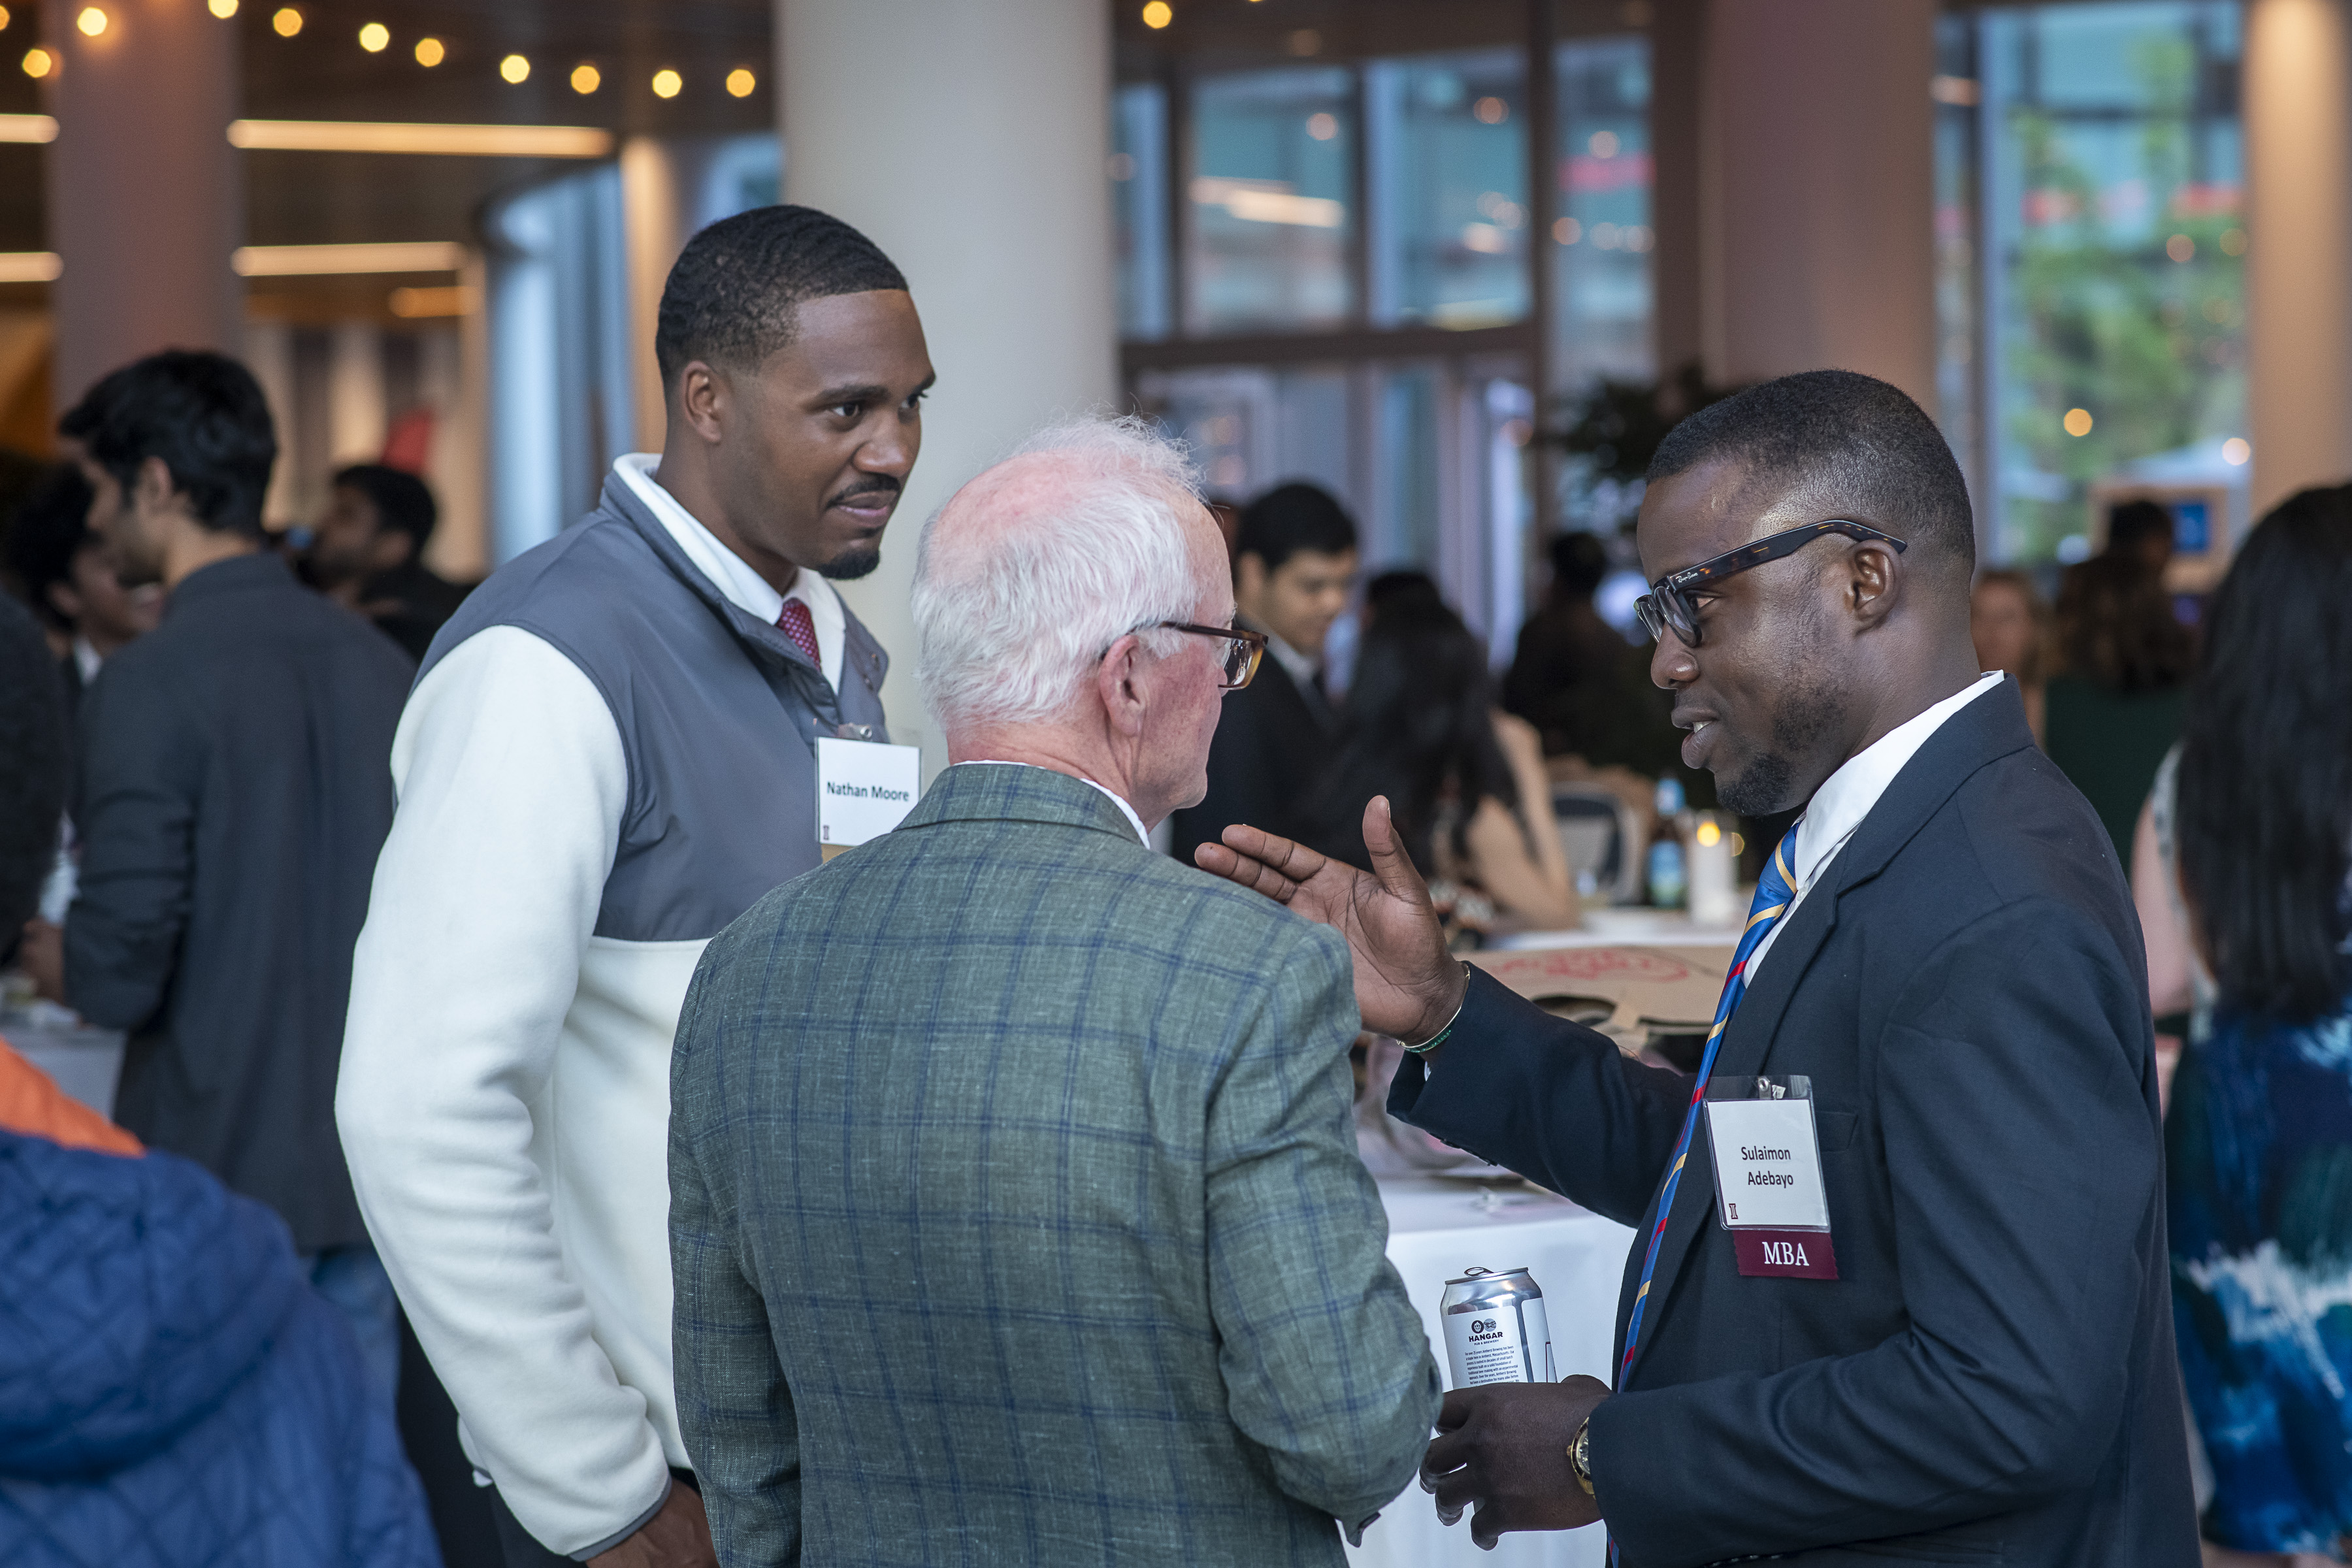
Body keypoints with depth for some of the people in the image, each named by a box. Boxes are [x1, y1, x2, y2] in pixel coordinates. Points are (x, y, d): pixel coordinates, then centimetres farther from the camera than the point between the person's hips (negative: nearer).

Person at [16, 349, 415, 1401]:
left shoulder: (148, 685, -15)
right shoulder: (378, 662, 4)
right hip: (369, 1170, 6)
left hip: (218, 1176, -6)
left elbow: (118, 977, -17)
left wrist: (35, 951, 4)